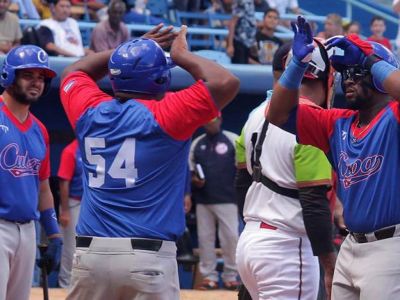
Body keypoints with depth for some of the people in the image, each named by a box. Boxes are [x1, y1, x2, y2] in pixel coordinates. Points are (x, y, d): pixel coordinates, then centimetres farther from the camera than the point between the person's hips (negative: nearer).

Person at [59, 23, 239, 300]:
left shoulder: (89, 112, 8)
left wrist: (131, 50, 28)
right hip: (148, 257, -4)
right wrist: (181, 54, 6)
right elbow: (226, 83, -8)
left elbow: (73, 73, 30)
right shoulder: (164, 115, -7)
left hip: (89, 253, 5)